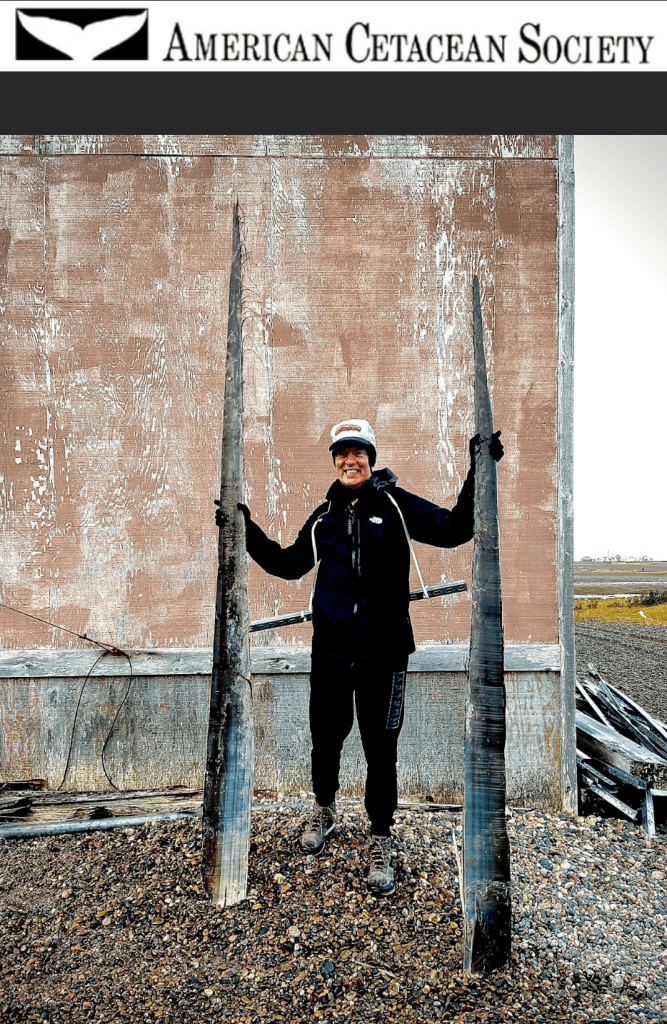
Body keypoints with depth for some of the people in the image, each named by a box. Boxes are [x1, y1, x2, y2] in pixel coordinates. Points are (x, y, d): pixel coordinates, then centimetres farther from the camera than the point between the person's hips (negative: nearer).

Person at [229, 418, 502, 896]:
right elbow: (289, 564, 20)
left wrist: (477, 474, -21)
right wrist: (249, 532, 14)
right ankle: (324, 807, 45)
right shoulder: (325, 516, 10)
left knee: (381, 750, 5)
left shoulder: (395, 504, -2)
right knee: (326, 739, 15)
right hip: (331, 647, 3)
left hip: (382, 650, -3)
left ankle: (381, 843, 25)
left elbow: (453, 530, -11)